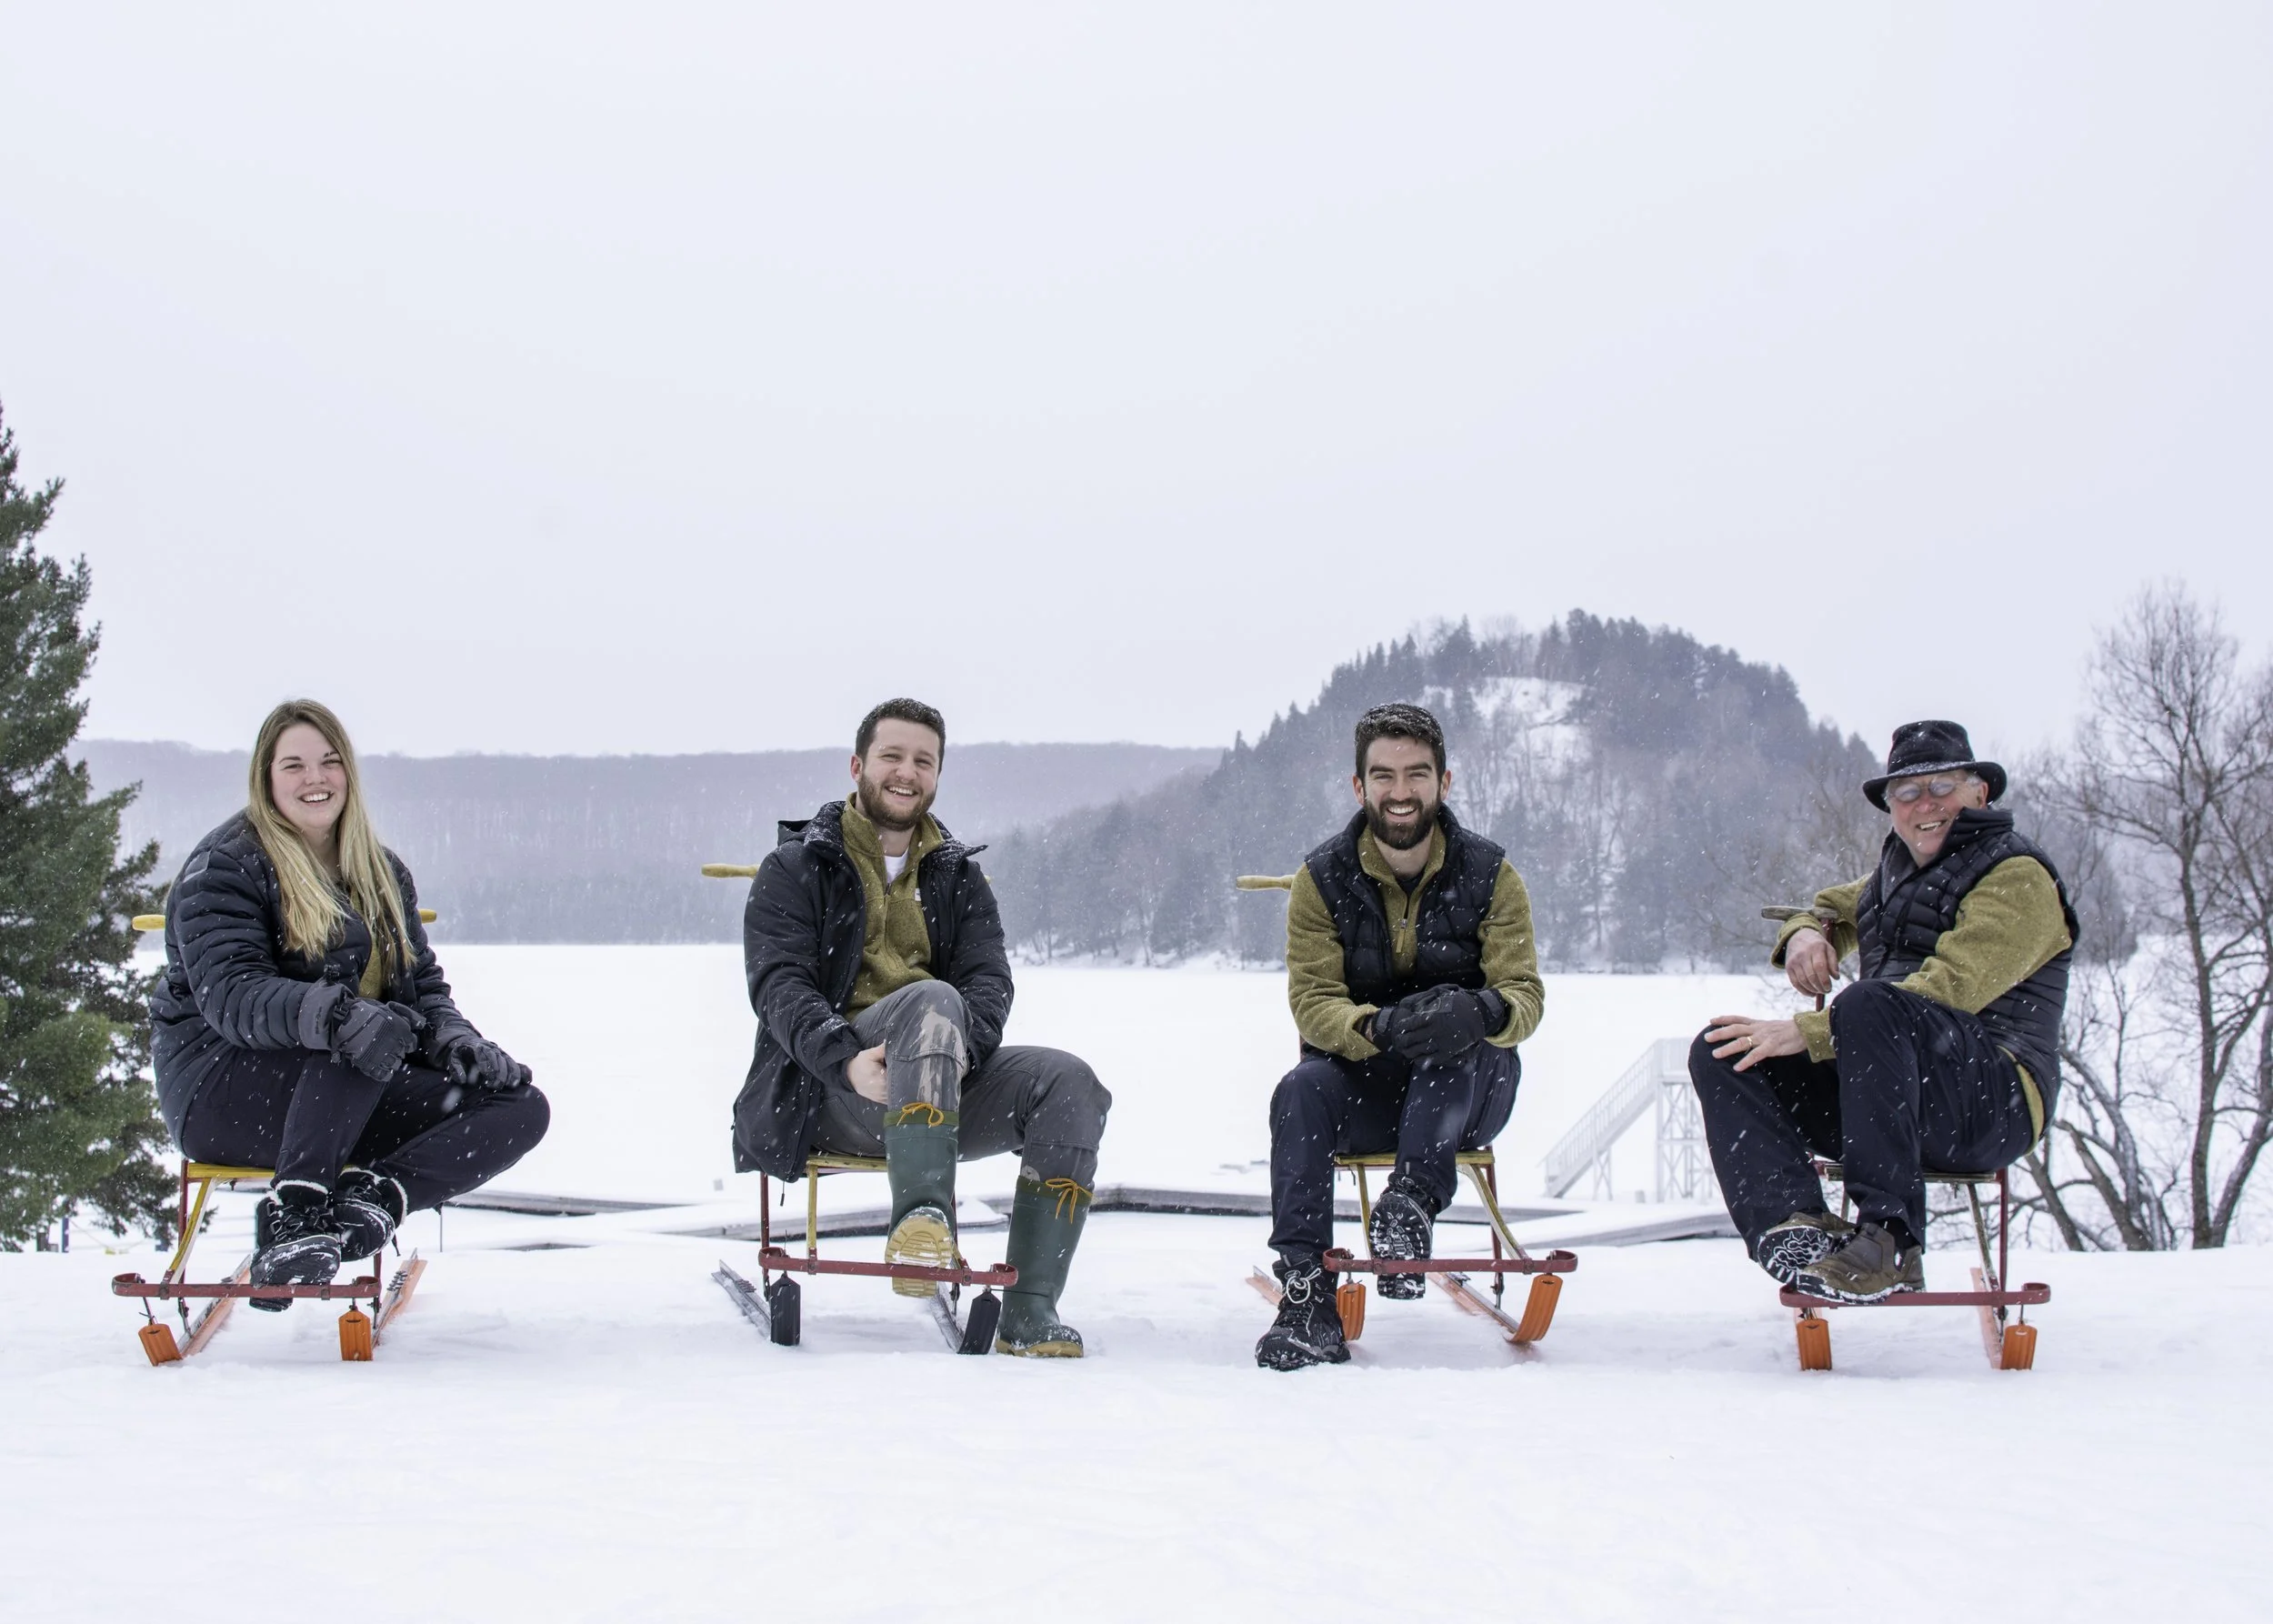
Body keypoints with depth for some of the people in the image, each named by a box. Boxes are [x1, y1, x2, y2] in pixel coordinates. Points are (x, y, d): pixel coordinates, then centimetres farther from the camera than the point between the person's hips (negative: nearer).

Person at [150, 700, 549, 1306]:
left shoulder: (380, 871, 17)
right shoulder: (226, 866, -5)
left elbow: (421, 984, 15)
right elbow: (232, 994, -20)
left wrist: (456, 1042, -10)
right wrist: (335, 1016, -40)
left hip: (355, 1099, 7)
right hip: (221, 1088, -7)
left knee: (521, 1108, -13)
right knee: (364, 1025, -36)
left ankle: (375, 1194, -30)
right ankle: (293, 1211, -37)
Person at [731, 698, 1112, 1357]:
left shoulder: (959, 875, 21)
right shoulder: (796, 868, 9)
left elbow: (989, 980, 7)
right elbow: (778, 982, -6)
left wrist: (957, 1044, -17)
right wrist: (848, 1060, -25)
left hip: (943, 1092, 4)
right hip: (830, 1093, -4)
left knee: (1068, 1082, -22)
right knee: (931, 1000, -33)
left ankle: (1030, 1313, -24)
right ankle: (923, 1210, -48)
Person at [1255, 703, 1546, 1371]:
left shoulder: (1489, 875, -4)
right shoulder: (1323, 879, -2)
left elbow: (1525, 995, -12)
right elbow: (1312, 999, -11)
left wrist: (1480, 1013, -38)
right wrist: (1378, 1028, -35)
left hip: (1468, 1093, -1)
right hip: (1366, 1090, 1)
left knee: (1459, 1032, -33)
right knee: (1301, 1089, -30)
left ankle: (1413, 1199, -40)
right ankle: (1306, 1297, -35)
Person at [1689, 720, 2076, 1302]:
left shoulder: (2017, 878, -3)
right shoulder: (1897, 872, 21)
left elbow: (1950, 989, -18)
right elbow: (1833, 909, 42)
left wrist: (1805, 1033, -22)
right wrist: (1807, 933, 13)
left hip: (1993, 1099, -8)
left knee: (1869, 1003, -37)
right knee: (1718, 1053, -8)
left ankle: (1891, 1239, -38)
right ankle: (1794, 1223, -32)